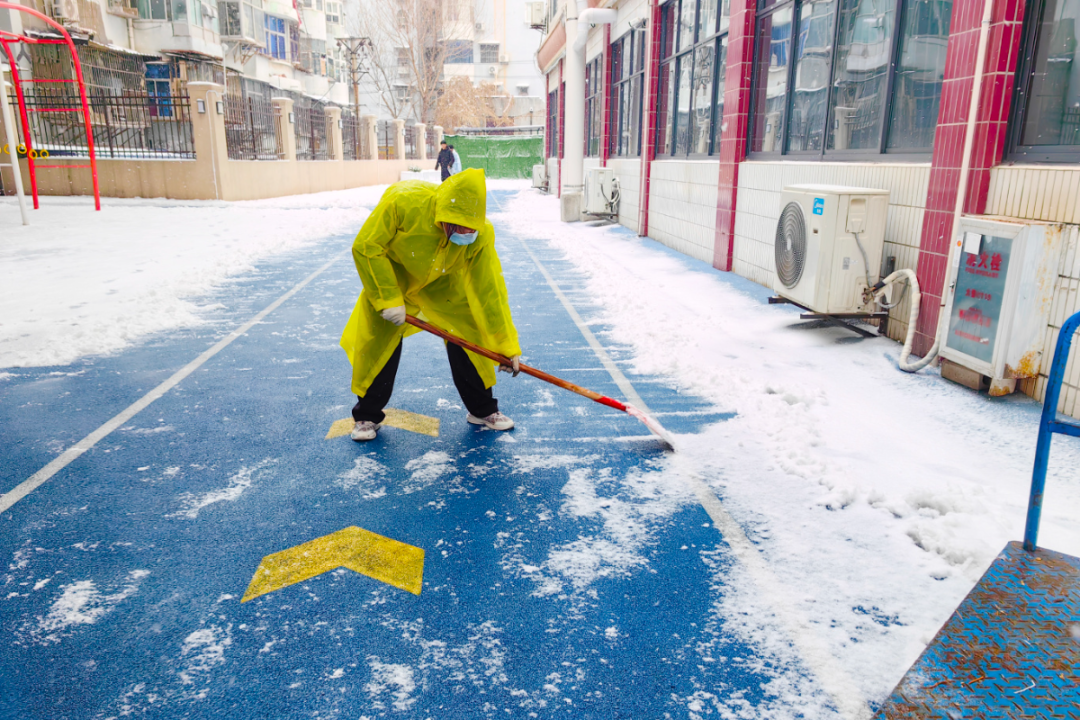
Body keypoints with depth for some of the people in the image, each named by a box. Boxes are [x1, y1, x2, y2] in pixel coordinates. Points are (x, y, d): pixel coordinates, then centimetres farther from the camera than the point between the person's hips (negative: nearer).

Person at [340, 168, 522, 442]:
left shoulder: (481, 234, -30)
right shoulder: (402, 201, -37)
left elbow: (490, 290, -24)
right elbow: (367, 247, -25)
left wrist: (506, 346, -23)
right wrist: (389, 299, -25)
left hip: (444, 281, 2)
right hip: (392, 272, -1)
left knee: (469, 332, -6)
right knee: (378, 340, -6)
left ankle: (482, 410, 15)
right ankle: (367, 415, 16)